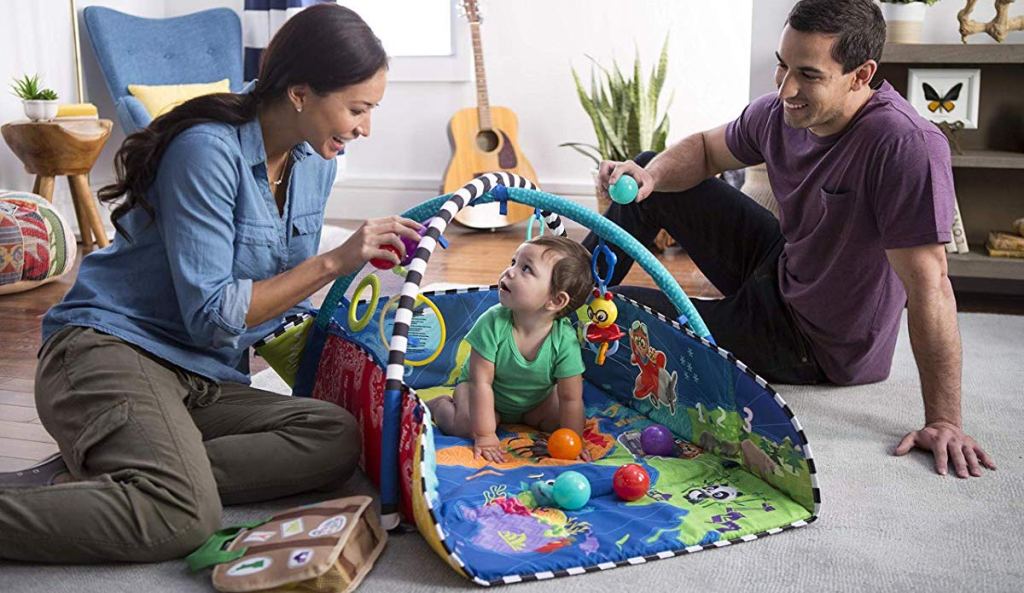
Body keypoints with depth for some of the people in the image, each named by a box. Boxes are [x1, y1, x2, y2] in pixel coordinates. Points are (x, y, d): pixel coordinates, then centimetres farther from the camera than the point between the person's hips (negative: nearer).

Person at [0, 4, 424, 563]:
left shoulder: (315, 163, 8)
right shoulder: (208, 149, -16)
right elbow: (212, 315, -17)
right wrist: (334, 262, -18)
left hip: (205, 380, 9)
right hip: (110, 347, -9)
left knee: (337, 438, -20)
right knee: (187, 515, -35)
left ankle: (78, 480, -17)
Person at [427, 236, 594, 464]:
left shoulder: (565, 340, -31)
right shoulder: (492, 323, -33)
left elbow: (571, 399, -22)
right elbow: (481, 381, -28)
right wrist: (485, 436, -28)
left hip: (534, 401, 3)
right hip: (489, 396, -2)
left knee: (561, 420, -15)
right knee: (465, 425, -26)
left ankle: (523, 419, 15)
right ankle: (439, 404, 8)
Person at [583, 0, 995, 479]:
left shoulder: (907, 147, -34)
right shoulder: (779, 113, -12)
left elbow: (928, 286, -33)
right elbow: (704, 150, 6)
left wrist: (944, 421, -31)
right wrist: (652, 175, -16)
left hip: (816, 346, -6)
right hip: (780, 266, 6)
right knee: (652, 173, 6)